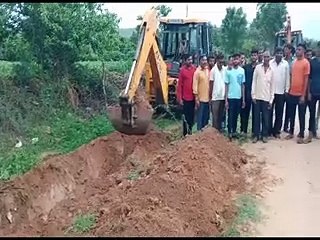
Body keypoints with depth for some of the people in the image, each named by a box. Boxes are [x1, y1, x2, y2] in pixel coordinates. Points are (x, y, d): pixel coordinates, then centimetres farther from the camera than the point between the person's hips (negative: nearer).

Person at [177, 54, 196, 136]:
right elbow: (180, 85, -5)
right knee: (186, 116, 3)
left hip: (193, 97, 3)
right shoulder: (182, 70, -6)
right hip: (185, 97, -3)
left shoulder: (194, 69, 3)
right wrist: (180, 98, -8)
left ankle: (190, 130, 25)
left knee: (192, 115, 12)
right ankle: (185, 133, 13)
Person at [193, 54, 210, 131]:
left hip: (207, 98, 6)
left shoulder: (207, 70, 9)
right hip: (200, 99, -6)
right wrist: (196, 98, -16)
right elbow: (195, 86, -13)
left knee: (206, 118, 13)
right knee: (200, 118, 0)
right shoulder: (197, 72, -11)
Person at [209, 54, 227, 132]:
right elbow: (211, 84, -4)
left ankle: (220, 130, 21)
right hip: (215, 97, -4)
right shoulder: (213, 70, -7)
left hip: (223, 96, 4)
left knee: (221, 115, 12)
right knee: (215, 116, 0)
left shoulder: (225, 69, 4)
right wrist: (210, 96, -4)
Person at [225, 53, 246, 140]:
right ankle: (229, 132, 10)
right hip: (231, 97, -3)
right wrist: (226, 100, -6)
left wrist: (243, 99, 7)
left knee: (236, 116, 11)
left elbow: (243, 85, 8)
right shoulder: (229, 71, -5)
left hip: (239, 97, 3)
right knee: (230, 116, 2)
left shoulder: (242, 70, 3)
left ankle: (234, 131, 22)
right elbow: (226, 86, -3)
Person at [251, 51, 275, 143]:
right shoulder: (258, 67, 2)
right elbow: (254, 82, 1)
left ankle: (264, 135, 14)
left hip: (266, 97, 1)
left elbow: (272, 86, 8)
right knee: (257, 117, 3)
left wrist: (271, 99, 3)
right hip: (257, 96, -1)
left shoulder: (271, 70, 7)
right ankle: (256, 135, 11)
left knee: (265, 118, 4)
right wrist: (253, 95, -5)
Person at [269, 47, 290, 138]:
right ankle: (269, 130, 12)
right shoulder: (270, 63, -1)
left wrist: (287, 90, 1)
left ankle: (276, 131, 13)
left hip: (281, 92, 1)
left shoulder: (286, 64, 0)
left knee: (279, 113, 5)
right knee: (269, 112, 4)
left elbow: (287, 77, 4)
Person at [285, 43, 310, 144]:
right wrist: (289, 90, 9)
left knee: (301, 116, 4)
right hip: (292, 93, 6)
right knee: (291, 114, 13)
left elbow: (306, 80, -10)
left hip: (300, 94, -6)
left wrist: (303, 95, -12)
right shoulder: (294, 62, 10)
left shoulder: (306, 63, -8)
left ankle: (301, 136, 11)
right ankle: (291, 133, 25)